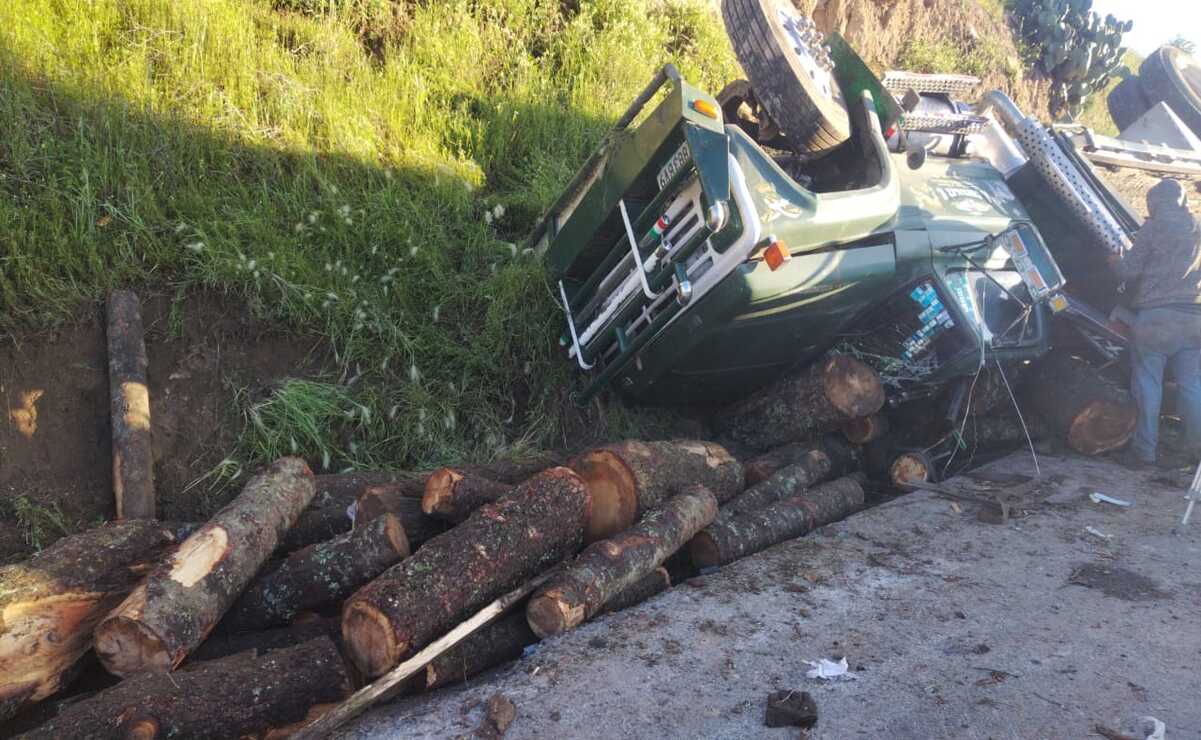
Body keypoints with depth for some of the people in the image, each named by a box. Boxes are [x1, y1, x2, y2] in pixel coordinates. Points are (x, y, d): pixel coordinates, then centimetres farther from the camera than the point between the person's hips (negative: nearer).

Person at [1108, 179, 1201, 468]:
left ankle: (1144, 450, 2)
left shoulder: (1153, 228, -4)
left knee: (1148, 383, 1)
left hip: (1155, 316, -5)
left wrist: (1115, 261, 16)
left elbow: (1129, 271, -5)